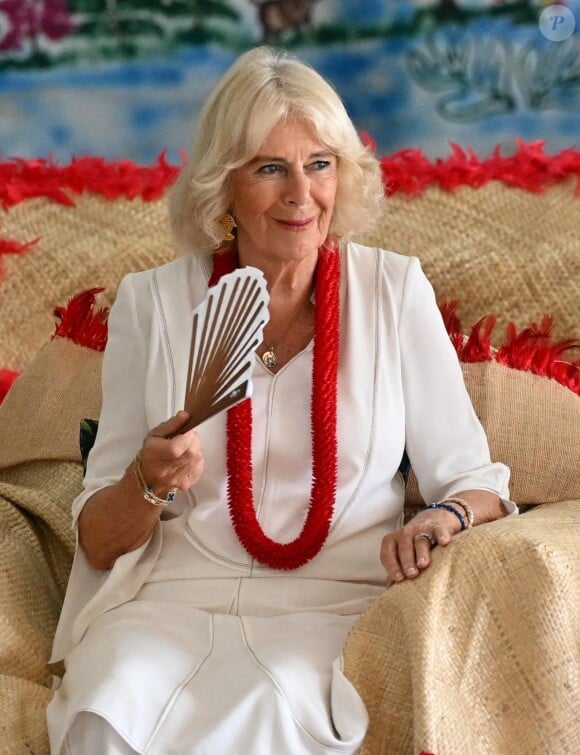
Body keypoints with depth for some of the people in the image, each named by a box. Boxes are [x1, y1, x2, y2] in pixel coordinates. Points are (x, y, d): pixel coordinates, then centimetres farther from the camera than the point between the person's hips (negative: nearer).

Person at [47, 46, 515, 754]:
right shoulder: (151, 303, 4)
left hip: (338, 603, 0)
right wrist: (149, 483, -16)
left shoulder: (394, 290, 4)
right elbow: (100, 541, 6)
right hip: (175, 597, 1)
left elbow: (474, 480, 5)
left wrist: (449, 517, -18)